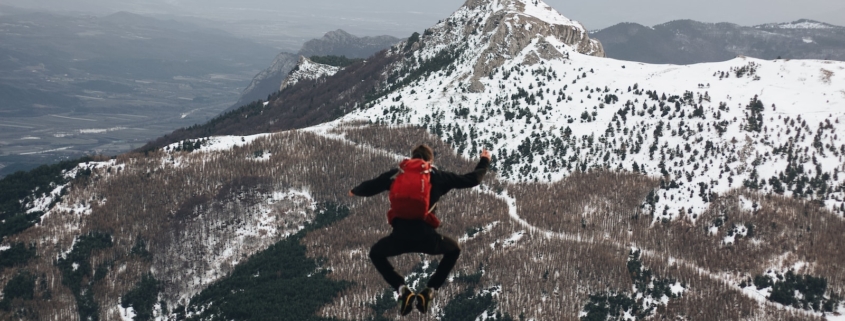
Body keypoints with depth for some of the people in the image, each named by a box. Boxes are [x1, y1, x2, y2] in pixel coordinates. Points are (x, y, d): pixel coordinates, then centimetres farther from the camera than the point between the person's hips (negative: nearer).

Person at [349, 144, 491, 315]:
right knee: (454, 250, 32)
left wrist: (355, 191, 45)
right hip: (427, 237, 0)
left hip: (400, 236, 0)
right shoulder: (437, 176, 16)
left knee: (376, 253, 32)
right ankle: (429, 291, 17)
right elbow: (471, 179, 21)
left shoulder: (396, 174, 17)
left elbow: (369, 188, 22)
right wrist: (484, 161, 40)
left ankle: (402, 289, 11)